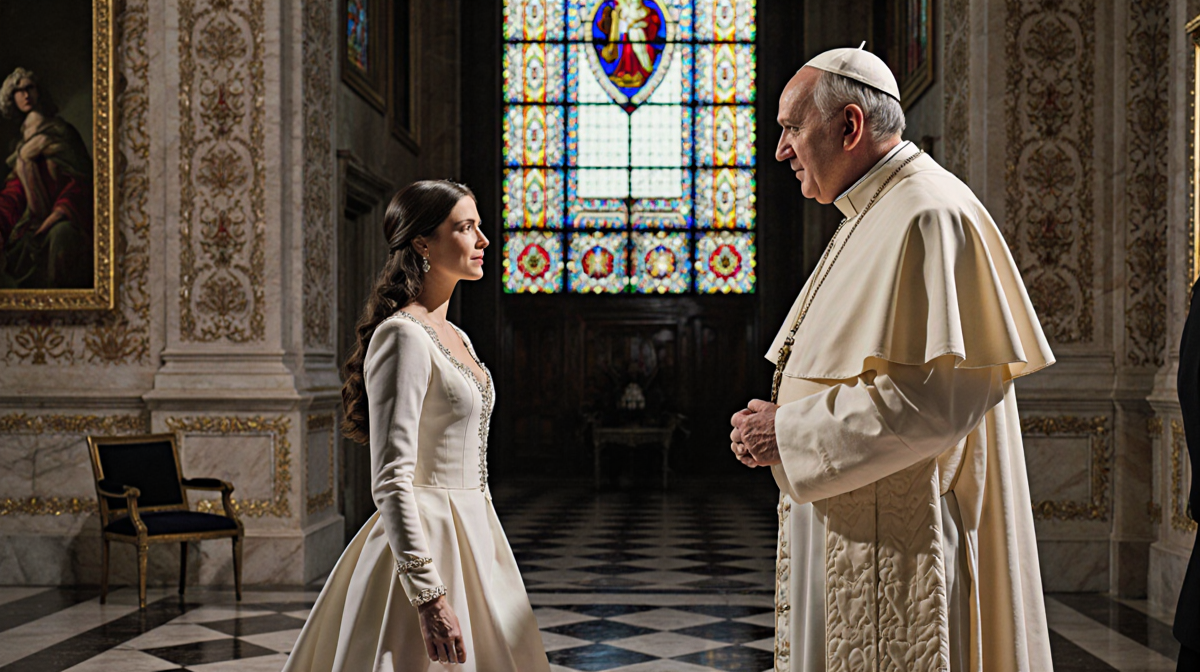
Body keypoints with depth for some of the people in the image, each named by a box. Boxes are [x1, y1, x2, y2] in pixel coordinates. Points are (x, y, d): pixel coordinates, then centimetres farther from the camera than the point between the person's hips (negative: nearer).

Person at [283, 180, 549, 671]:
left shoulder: (454, 337, 12)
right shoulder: (403, 337, -16)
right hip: (428, 537, -9)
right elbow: (390, 481, -22)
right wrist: (429, 597, -26)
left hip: (472, 535, 9)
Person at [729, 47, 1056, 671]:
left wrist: (789, 434, -19)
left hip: (901, 543, -10)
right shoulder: (873, 217, 17)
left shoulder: (929, 217, -17)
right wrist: (783, 419, 6)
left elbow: (937, 393, -25)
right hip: (851, 525, 10)